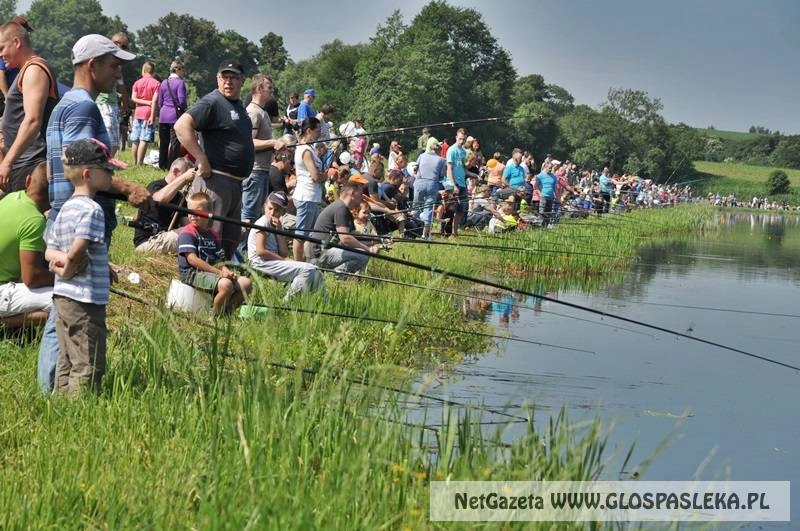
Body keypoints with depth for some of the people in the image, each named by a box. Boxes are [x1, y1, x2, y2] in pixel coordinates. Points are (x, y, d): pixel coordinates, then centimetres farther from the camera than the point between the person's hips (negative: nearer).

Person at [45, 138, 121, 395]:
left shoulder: (65, 208, 14)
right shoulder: (92, 209, -15)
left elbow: (49, 250, 15)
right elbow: (78, 250, -24)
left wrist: (61, 258, -3)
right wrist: (69, 267, -6)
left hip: (61, 297, 9)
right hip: (86, 299, -9)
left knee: (66, 363, 14)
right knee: (87, 367, -4)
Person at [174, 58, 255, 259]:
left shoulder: (238, 106, 18)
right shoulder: (212, 102, -11)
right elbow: (181, 125, -25)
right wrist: (202, 160, -25)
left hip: (235, 182, 10)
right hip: (216, 180, -10)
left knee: (231, 239, 15)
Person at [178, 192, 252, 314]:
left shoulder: (213, 234, 17)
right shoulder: (187, 233, -6)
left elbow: (218, 260, 16)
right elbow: (192, 259, -17)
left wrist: (226, 271, -9)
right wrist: (219, 272, -19)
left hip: (212, 271, 8)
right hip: (192, 273, -8)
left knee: (246, 283, -7)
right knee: (226, 284, -32)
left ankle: (227, 311, -3)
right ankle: (215, 315, -13)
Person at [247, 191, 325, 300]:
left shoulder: (277, 226, 16)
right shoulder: (262, 223, -7)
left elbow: (284, 253, 4)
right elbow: (260, 251, -16)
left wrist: (279, 230, -3)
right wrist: (284, 260, -14)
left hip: (274, 262, 8)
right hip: (262, 263, -8)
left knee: (314, 272, -2)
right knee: (305, 270, -20)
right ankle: (287, 302, -14)